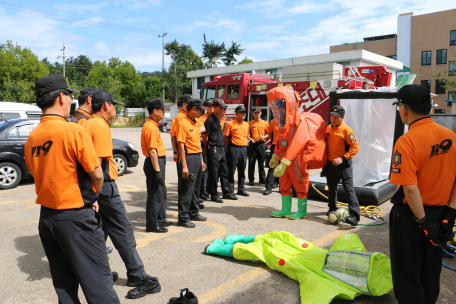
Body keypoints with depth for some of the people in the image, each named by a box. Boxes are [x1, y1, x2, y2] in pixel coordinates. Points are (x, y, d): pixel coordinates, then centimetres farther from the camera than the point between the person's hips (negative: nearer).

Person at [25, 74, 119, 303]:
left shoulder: (31, 138, 4)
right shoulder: (73, 131, -16)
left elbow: (41, 175, 11)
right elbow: (97, 174, -15)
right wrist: (94, 196, 6)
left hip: (46, 217, 7)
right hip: (77, 217, -7)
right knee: (98, 284, 1)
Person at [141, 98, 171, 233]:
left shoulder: (152, 125, 14)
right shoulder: (151, 127, -18)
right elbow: (152, 151, -23)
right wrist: (157, 171, -23)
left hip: (159, 161, 11)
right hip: (154, 163, -11)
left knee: (161, 193, 19)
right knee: (155, 195, -2)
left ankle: (160, 220, 31)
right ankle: (152, 225, 8)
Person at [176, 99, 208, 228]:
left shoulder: (195, 123, 15)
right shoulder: (183, 123, -13)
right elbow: (181, 145, -18)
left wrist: (201, 160, 19)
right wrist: (184, 166, -22)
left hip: (197, 158, 9)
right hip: (189, 158, -9)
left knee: (195, 188, 17)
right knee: (186, 189, -2)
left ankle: (194, 213, 30)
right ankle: (183, 218, 7)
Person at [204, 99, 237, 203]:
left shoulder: (218, 119, 15)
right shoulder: (210, 120, -12)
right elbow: (205, 136, -11)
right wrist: (207, 148, -4)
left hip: (221, 148, 9)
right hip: (213, 149, -9)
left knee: (224, 171, 14)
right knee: (213, 173, 0)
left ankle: (227, 192, 24)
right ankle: (214, 195, 10)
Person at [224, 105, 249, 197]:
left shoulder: (246, 124, 12)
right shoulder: (231, 124, -7)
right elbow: (225, 137, -5)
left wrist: (244, 145, 14)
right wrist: (230, 147, 0)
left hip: (244, 149, 6)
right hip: (234, 149, -6)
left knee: (242, 171, 11)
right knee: (232, 170, -1)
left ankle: (241, 189, 21)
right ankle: (230, 190, 7)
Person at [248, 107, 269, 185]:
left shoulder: (265, 123, 7)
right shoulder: (250, 123, 6)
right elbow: (247, 134, 7)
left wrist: (264, 137, -8)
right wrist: (251, 139, -10)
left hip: (261, 144, 1)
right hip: (253, 144, 0)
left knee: (261, 162, 6)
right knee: (251, 162, 0)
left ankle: (262, 179, 16)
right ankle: (251, 180, 8)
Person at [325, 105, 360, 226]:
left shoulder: (346, 130, -12)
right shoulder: (328, 128, 9)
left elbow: (355, 147, -16)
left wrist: (343, 158, -23)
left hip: (344, 164, -7)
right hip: (331, 164, 7)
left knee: (348, 188, -11)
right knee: (331, 187, 18)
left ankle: (354, 216, -13)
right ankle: (332, 209, 36)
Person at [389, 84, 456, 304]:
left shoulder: (406, 141, -21)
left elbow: (410, 189, -24)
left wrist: (423, 222, -14)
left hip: (411, 216, -6)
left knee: (407, 277, 11)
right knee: (431, 276, 22)